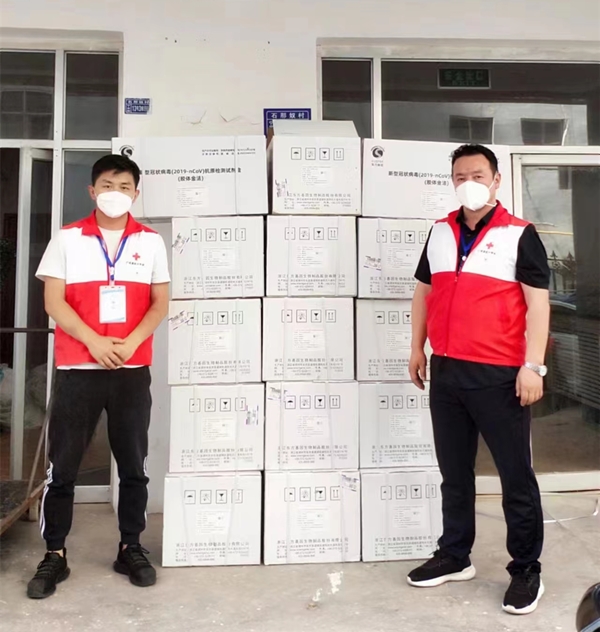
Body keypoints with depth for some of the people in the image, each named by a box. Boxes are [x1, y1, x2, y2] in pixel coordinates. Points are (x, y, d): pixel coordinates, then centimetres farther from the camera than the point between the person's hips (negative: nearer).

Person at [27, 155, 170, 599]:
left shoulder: (151, 242, 7)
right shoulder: (67, 239, 4)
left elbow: (160, 302, 3)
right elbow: (54, 301, -1)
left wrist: (130, 343, -12)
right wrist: (95, 342, -14)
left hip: (133, 370, 1)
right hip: (78, 368, -1)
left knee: (134, 464, 8)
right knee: (62, 465, 3)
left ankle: (131, 549, 22)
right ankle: (55, 555, 17)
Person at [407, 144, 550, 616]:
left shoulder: (519, 235, -4)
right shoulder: (439, 233, 11)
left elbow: (538, 301, -9)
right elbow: (424, 290, 18)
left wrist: (533, 365, -16)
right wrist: (417, 348, 14)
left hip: (499, 376, -5)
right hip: (446, 372, 5)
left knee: (516, 475, 5)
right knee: (454, 472, 16)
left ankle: (526, 570, 21)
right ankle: (454, 557, 31)